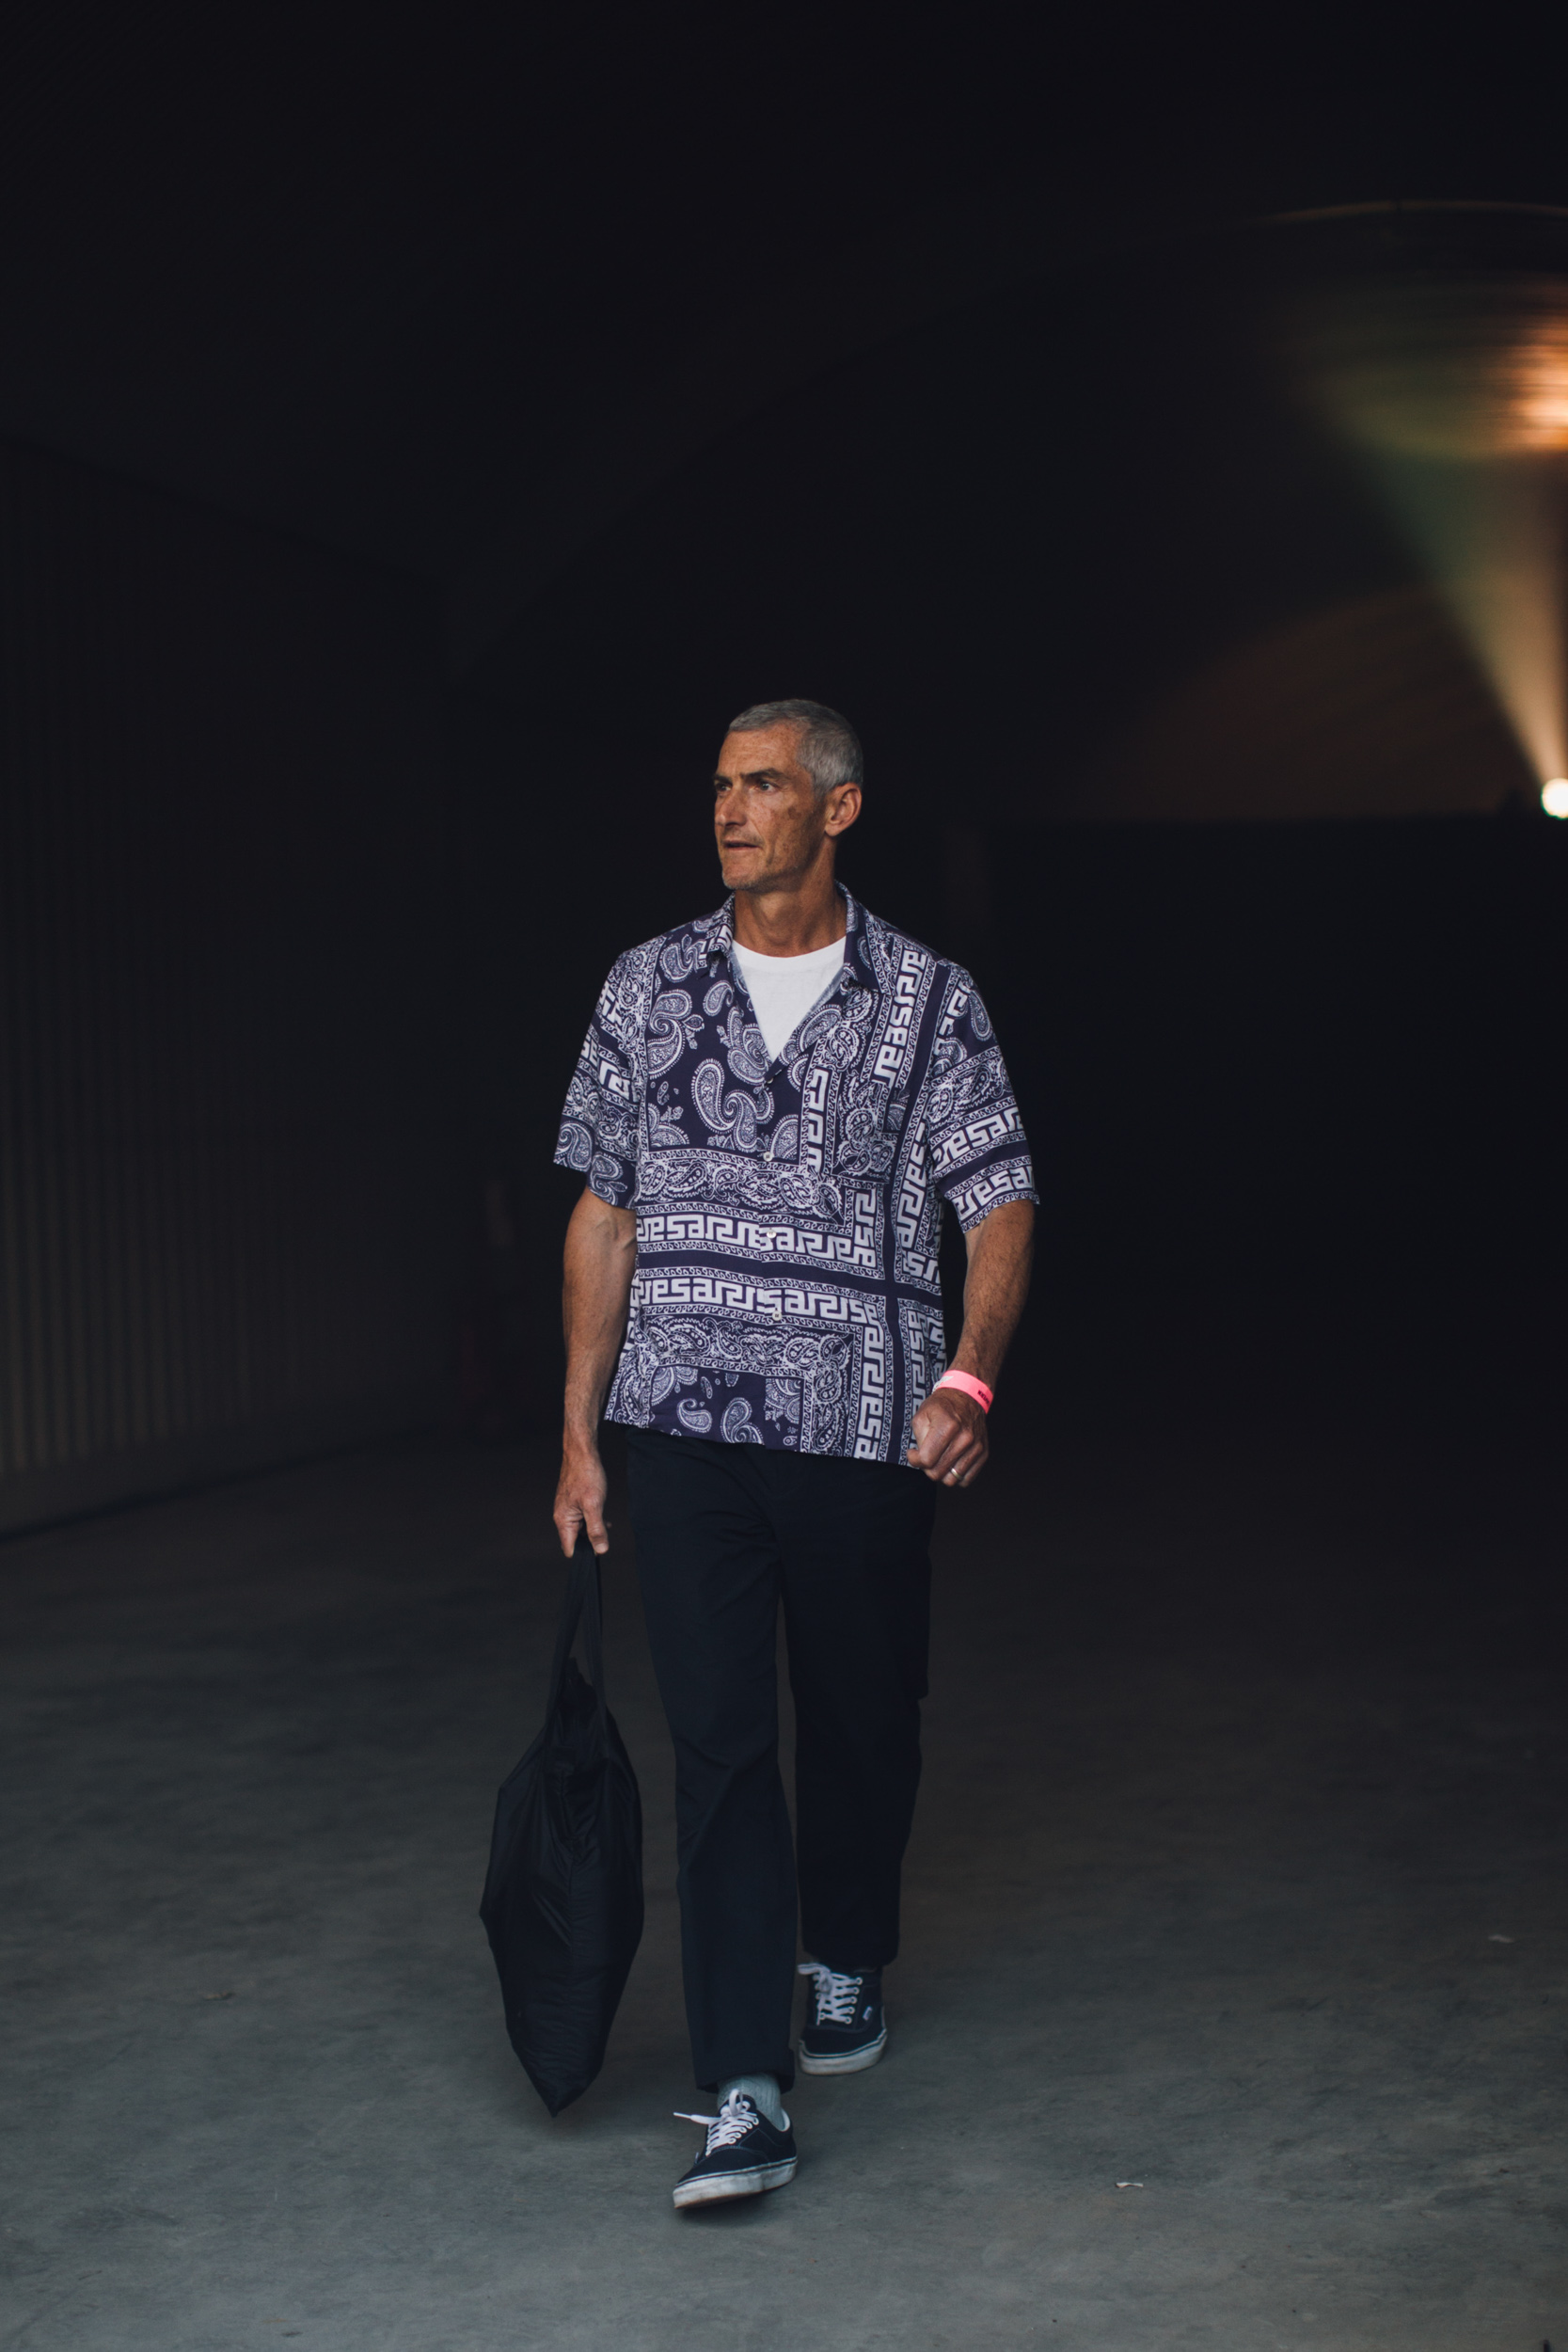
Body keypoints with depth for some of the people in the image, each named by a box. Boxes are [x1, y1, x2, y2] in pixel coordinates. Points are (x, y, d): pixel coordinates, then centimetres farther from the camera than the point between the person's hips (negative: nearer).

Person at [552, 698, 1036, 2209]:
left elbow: (998, 1203, -2)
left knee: (862, 1720, 12)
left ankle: (849, 1964, 40)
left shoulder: (925, 998, 2)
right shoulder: (649, 987, 7)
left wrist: (970, 1378, -20)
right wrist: (578, 1434, 7)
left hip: (865, 1425, 0)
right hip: (687, 1422, 1)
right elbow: (604, 1216, 10)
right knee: (717, 1735, -6)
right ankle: (745, 2095, -5)